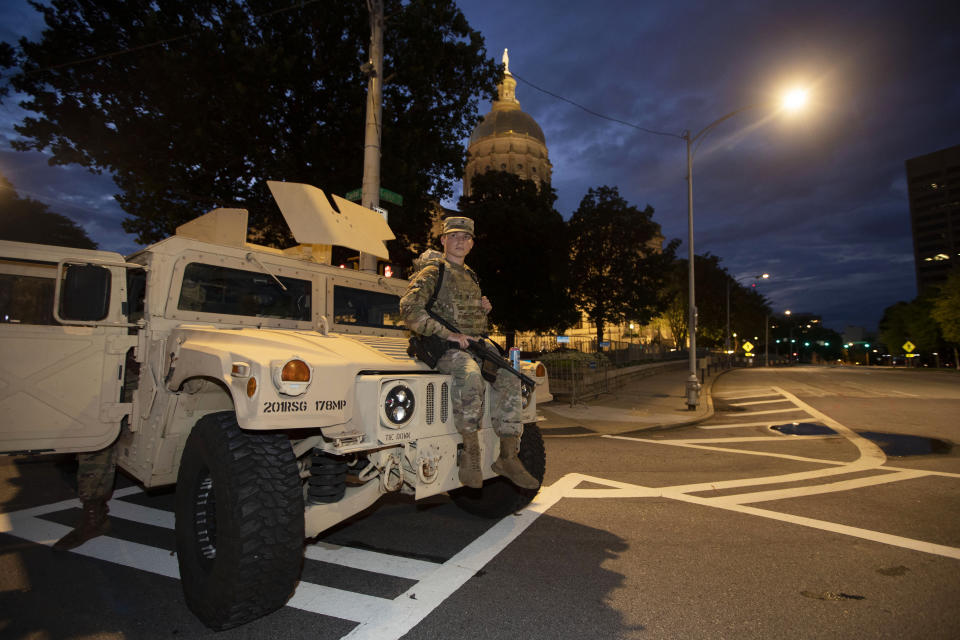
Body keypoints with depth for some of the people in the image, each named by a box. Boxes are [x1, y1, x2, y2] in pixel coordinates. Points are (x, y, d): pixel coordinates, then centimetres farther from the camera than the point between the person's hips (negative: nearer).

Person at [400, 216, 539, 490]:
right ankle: (470, 452, -21)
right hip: (444, 348, -7)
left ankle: (508, 457, -12)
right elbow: (408, 309, -15)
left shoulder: (470, 275, 22)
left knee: (510, 378, -16)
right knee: (472, 378, -36)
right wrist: (447, 334, -19)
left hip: (475, 344, 7)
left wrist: (483, 307, 9)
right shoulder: (433, 272, -1)